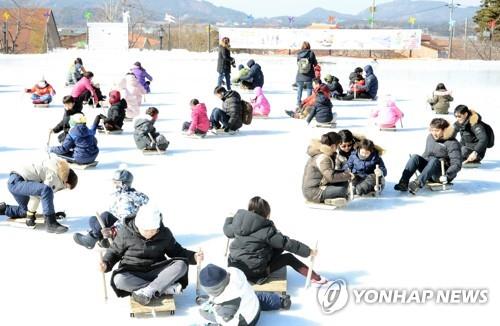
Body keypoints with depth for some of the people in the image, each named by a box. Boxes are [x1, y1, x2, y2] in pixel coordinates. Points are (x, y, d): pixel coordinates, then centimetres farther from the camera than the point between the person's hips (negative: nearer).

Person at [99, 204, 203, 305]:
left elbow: (176, 251, 9)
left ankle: (147, 292, -34)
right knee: (118, 280, -36)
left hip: (157, 273, 1)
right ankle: (169, 288, -33)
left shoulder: (165, 233, -3)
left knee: (181, 265, -24)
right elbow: (114, 251, 3)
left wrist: (193, 256, -8)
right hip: (132, 274, -1)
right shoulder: (125, 233, -9)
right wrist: (106, 264, -18)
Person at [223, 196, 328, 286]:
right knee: (289, 258, 8)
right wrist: (308, 251, -4)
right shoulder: (266, 230, -16)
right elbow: (287, 243, -13)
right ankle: (314, 278, 13)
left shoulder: (238, 222, 0)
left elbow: (228, 231, 20)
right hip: (254, 272, -7)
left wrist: (229, 218, 41)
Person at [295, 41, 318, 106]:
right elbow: (315, 63, -3)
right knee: (309, 88, 9)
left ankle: (298, 102, 15)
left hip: (300, 75, 2)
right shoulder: (311, 53, -11)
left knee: (299, 88, 13)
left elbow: (298, 63, 4)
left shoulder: (299, 54, -6)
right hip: (309, 76, -2)